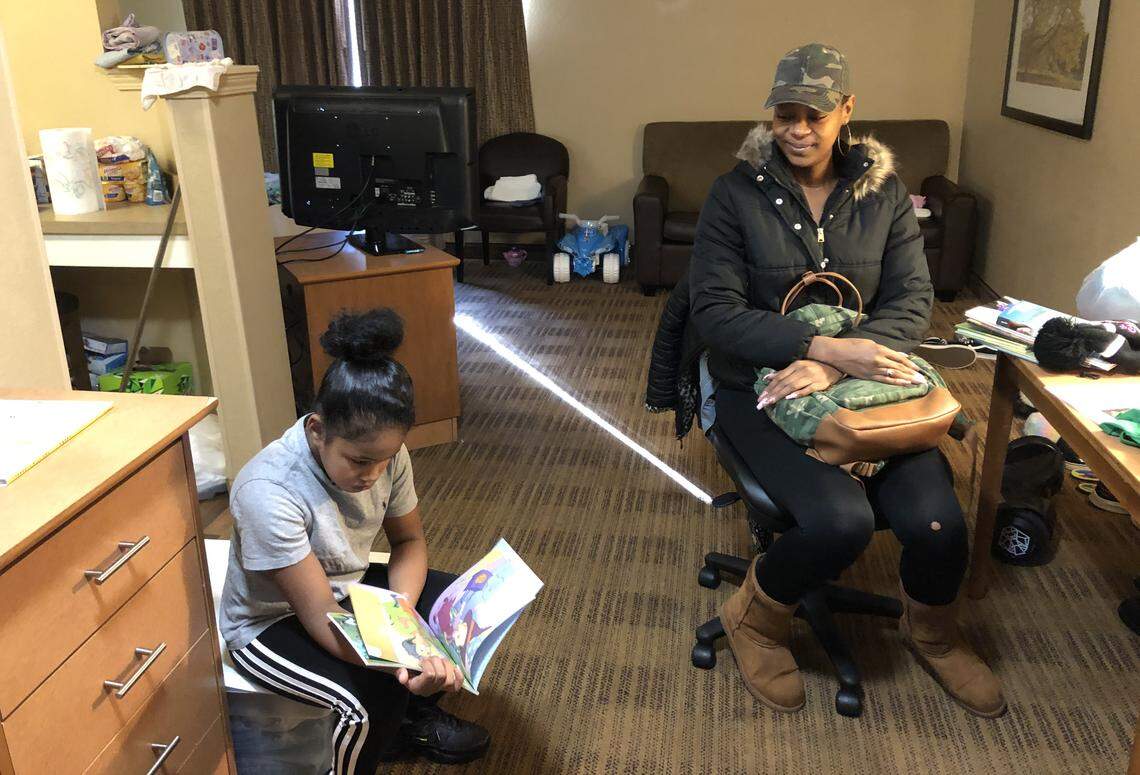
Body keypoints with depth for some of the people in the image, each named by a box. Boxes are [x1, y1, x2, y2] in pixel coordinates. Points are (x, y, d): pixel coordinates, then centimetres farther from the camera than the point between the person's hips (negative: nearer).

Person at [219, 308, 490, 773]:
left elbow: (408, 541, -3)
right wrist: (401, 664, -49)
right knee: (377, 692, -30)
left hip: (349, 587, 7)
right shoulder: (268, 491, -35)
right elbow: (321, 617, -34)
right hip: (273, 623, -6)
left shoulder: (383, 451, -17)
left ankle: (416, 717, 21)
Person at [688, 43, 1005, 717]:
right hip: (761, 385, -3)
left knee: (937, 521, -18)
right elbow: (713, 309, -12)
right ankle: (757, 617, 6)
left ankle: (932, 632, 19)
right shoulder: (738, 192, -6)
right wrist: (824, 346, -24)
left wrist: (834, 368, -22)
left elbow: (913, 300, -3)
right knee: (841, 519, -28)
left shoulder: (885, 193, 4)